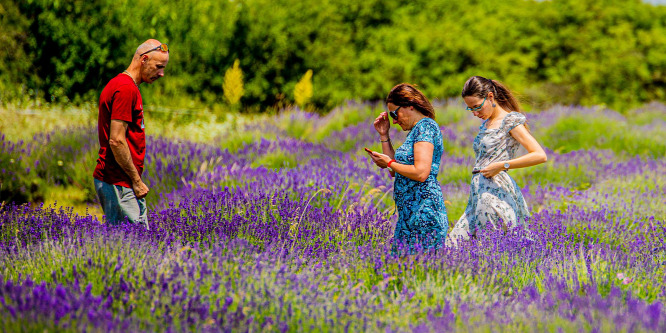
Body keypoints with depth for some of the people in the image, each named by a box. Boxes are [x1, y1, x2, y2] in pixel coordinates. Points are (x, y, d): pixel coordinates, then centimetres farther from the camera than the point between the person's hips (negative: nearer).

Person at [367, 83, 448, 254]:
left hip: (423, 210, -10)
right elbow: (397, 171, 22)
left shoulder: (425, 126, -10)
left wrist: (389, 163, -7)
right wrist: (384, 135, 20)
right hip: (410, 212, 10)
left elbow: (421, 173, -21)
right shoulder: (416, 130, 21)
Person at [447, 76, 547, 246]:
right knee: (454, 245, -1)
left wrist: (501, 165, -16)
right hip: (478, 194, 8)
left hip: (497, 193, -8)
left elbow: (540, 156, -13)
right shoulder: (485, 124, 20)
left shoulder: (511, 120, -5)